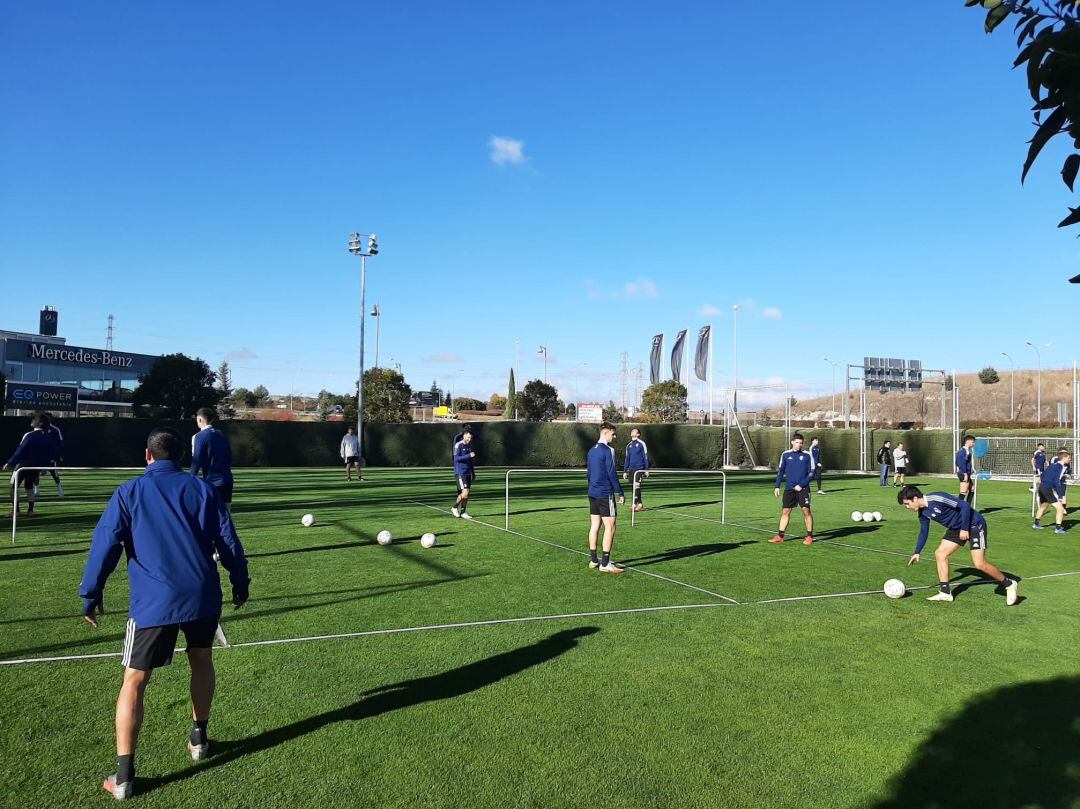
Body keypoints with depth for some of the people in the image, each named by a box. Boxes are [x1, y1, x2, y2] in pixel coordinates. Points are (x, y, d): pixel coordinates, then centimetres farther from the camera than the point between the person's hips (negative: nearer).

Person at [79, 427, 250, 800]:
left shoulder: (129, 492, 1)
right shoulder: (203, 489, 6)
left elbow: (105, 545, -3)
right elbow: (229, 541, 6)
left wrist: (90, 594, 5)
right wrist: (240, 582, 16)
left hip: (153, 603, -2)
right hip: (203, 597, 3)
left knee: (134, 681, 5)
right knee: (201, 660, 25)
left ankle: (123, 775, 2)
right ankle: (199, 738, 35)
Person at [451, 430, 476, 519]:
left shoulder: (469, 446, 15)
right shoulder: (458, 445, -8)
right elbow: (456, 458, -19)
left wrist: (473, 473, 21)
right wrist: (469, 455, -25)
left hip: (468, 473, 7)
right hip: (460, 473, -7)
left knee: (467, 493, 5)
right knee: (464, 493, -14)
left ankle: (463, 512, 12)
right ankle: (454, 507, 5)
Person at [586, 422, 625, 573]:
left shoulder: (592, 451, 13)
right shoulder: (608, 450, -12)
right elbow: (612, 474, -15)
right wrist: (621, 493, -9)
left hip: (592, 494, 8)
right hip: (605, 494, -8)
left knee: (594, 526, 11)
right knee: (610, 527, -4)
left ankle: (593, 560, 15)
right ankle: (605, 564, -6)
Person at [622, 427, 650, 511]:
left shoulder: (641, 444, -1)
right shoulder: (629, 446, 15)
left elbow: (645, 457, 0)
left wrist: (646, 469, -5)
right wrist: (625, 471, 18)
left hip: (639, 468, -6)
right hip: (631, 469, 6)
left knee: (637, 485, -14)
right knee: (633, 486, 4)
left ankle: (635, 504, -14)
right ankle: (639, 503, 12)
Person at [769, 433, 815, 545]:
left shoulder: (807, 455, 0)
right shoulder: (785, 455, 6)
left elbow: (811, 473, -1)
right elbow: (780, 471, 12)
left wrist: (801, 485, -11)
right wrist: (777, 487, 6)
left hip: (803, 488, -2)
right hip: (789, 488, 2)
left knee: (806, 510, -6)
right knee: (785, 511, 3)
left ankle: (810, 536, 4)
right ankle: (780, 536, 8)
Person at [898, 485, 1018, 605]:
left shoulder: (937, 498, -28)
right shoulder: (922, 512, -1)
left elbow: (965, 505, -26)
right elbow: (924, 531, 15)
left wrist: (965, 529, -24)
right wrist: (917, 552, 14)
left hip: (974, 525, -9)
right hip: (956, 528, 9)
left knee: (979, 564, -13)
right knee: (940, 554, -1)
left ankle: (1009, 584, 8)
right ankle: (945, 593, 4)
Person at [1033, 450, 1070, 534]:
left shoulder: (1052, 465, 14)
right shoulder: (1060, 467, -11)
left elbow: (1042, 475, 25)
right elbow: (1057, 482, -20)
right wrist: (1060, 496, -20)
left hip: (1041, 486, 10)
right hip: (1048, 488, -10)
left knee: (1043, 507, 29)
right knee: (1060, 508, -12)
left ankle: (1036, 524, 42)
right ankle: (1058, 528, -16)